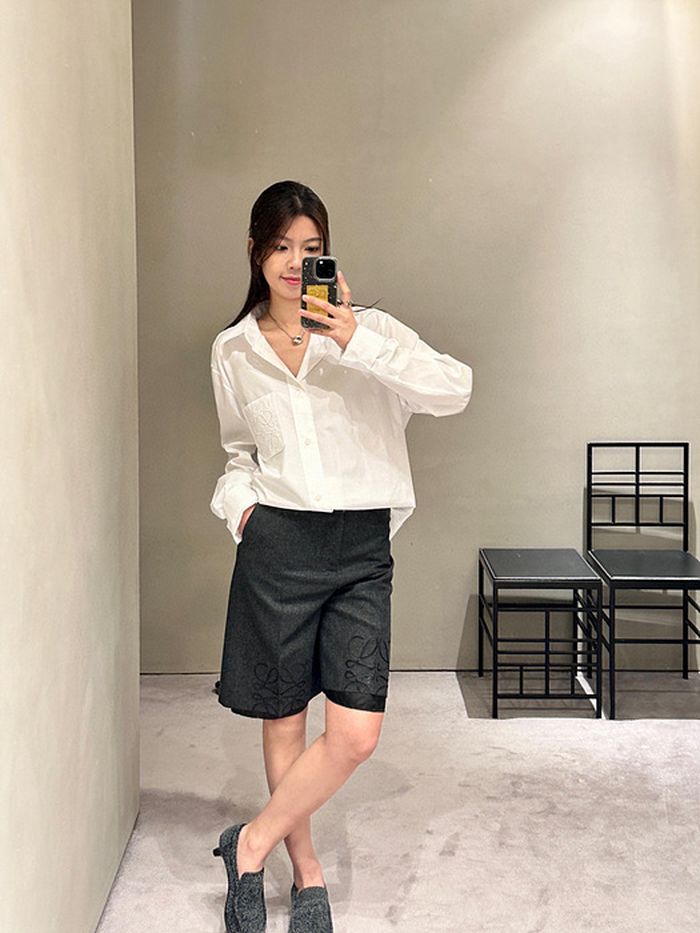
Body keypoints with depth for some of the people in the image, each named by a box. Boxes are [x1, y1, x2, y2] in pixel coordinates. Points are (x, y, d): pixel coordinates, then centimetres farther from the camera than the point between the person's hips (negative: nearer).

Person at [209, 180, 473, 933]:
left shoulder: (368, 328, 0)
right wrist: (239, 502, 2)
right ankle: (307, 872, 30)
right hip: (277, 544, 1)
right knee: (283, 721, 8)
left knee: (356, 736, -7)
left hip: (361, 546, -1)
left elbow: (454, 391, -16)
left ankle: (252, 844, 17)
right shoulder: (233, 349, 8)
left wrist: (359, 342, -25)